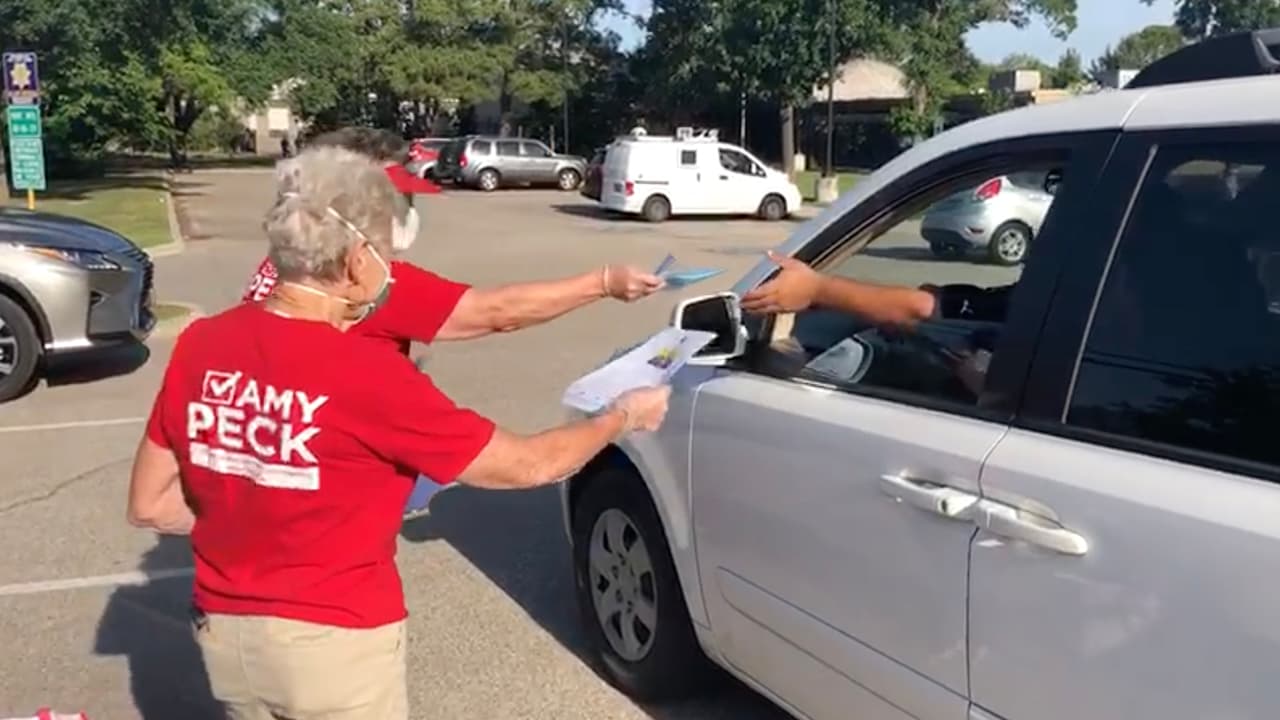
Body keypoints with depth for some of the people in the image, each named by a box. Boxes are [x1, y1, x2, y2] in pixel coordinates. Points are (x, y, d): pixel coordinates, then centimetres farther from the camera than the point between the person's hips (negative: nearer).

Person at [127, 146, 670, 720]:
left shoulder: (200, 345, -7)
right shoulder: (367, 373, -24)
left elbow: (150, 505, 1)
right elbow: (526, 465, -14)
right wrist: (621, 418, 2)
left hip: (224, 631, 6)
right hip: (333, 642, -5)